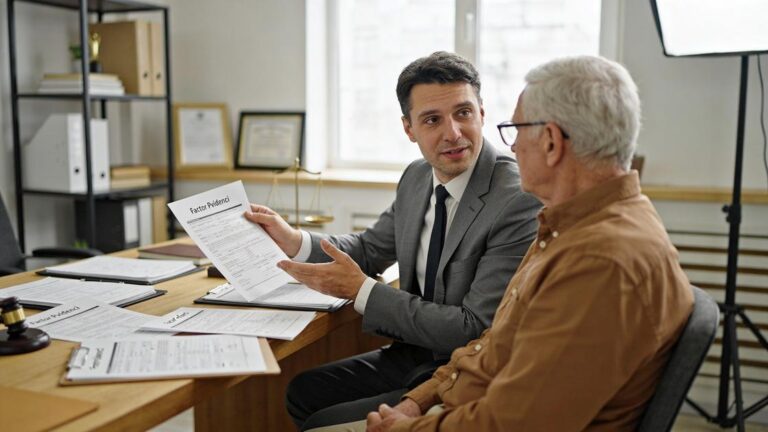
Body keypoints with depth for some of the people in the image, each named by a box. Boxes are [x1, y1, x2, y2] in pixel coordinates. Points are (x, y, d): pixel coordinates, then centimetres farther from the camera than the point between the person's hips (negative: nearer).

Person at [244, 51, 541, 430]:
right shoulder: (417, 178, 1)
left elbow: (473, 330, -24)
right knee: (303, 393, 10)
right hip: (412, 355, 7)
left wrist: (361, 290, -22)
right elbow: (370, 249, 15)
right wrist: (293, 240, -3)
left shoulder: (521, 203, -24)